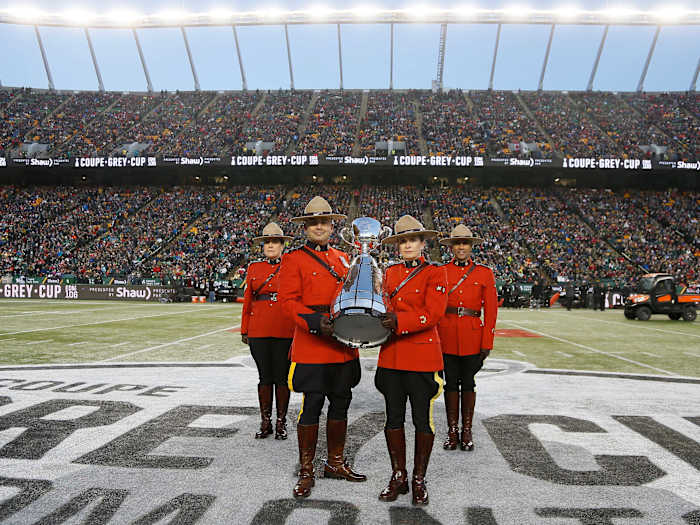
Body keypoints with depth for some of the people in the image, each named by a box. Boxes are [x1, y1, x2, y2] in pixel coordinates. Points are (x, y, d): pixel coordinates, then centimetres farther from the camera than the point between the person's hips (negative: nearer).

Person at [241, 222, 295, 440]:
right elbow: (248, 300, 10)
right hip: (259, 332, 2)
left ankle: (281, 422, 17)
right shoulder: (254, 267, 9)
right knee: (264, 377, 8)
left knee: (282, 377, 5)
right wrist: (244, 330, 8)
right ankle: (265, 422, 19)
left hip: (285, 331, -2)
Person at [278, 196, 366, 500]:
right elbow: (288, 300, -10)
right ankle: (306, 472, 13)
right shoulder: (294, 259, -1)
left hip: (344, 346, 6)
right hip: (312, 346, -5)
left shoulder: (342, 258, 16)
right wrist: (314, 321, -24)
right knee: (312, 406, -2)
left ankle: (335, 463, 28)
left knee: (341, 403, 12)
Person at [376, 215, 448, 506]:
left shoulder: (435, 272, -3)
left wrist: (399, 321, -27)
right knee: (394, 417, 9)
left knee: (422, 419, 5)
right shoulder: (390, 272, 12)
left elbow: (433, 314, -14)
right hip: (391, 356, 4)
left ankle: (419, 479, 20)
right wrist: (381, 320, -7)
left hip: (422, 356, -4)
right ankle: (398, 476, 24)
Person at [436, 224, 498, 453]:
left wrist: (487, 343, -3)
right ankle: (452, 431, 18)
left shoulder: (485, 273, 2)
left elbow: (491, 310, 1)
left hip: (472, 336, 0)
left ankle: (467, 432, 19)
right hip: (446, 335, 0)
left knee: (468, 383, 8)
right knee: (451, 383, 7)